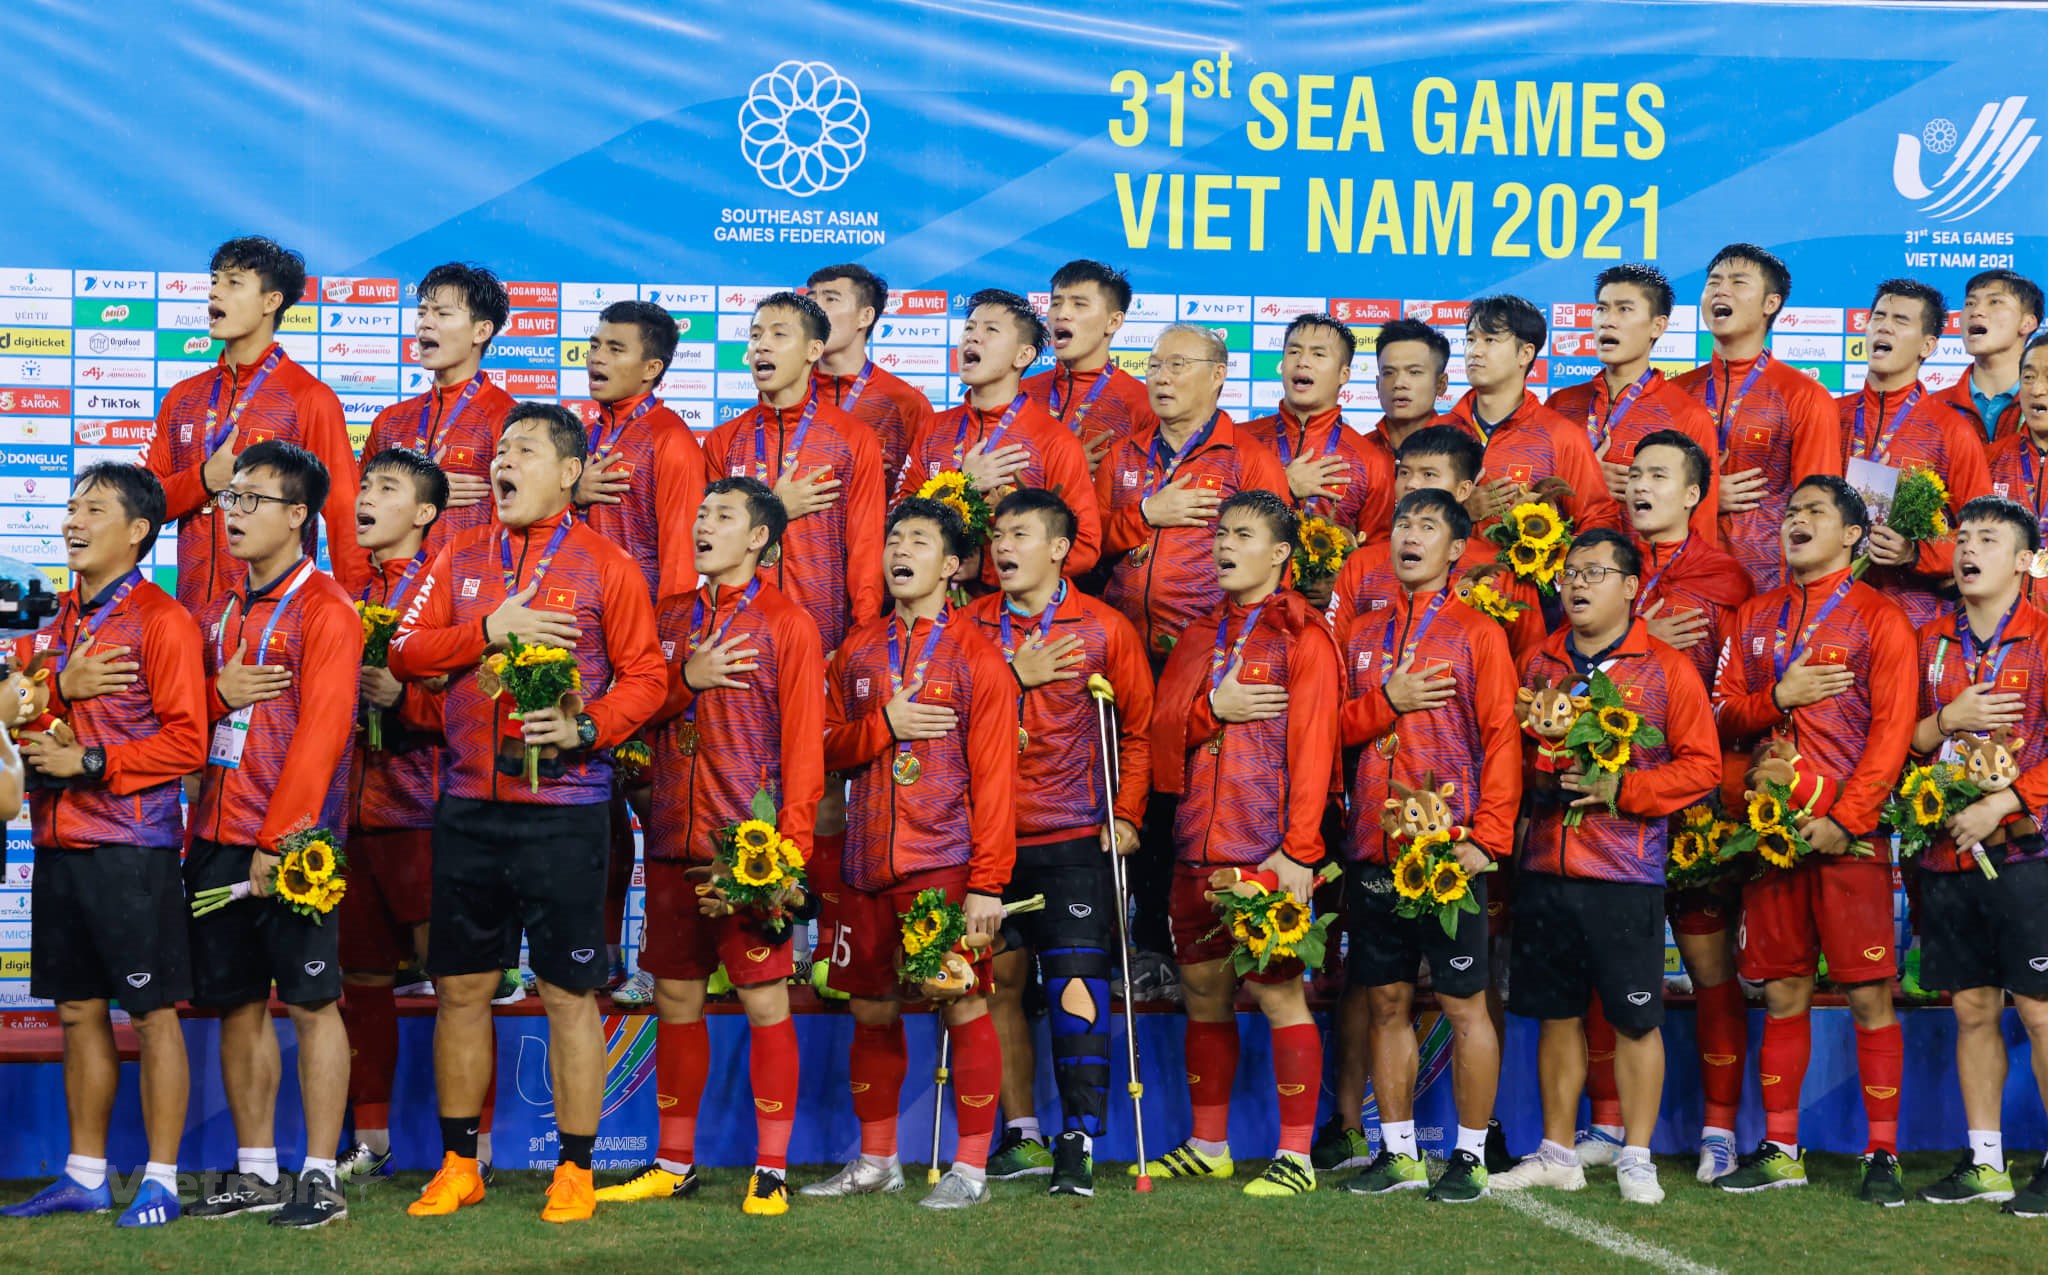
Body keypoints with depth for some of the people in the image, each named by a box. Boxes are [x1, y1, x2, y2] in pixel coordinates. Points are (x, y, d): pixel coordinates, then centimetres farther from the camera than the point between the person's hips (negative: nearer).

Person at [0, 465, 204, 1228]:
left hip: (132, 845, -7)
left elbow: (186, 741, -12)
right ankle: (85, 1177, 20)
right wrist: (62, 686, -7)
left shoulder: (161, 622, -7)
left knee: (154, 1013, -2)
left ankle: (160, 1183, 3)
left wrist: (90, 762, -15)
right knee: (78, 1010, 12)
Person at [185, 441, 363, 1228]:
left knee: (311, 1002, -3)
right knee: (238, 1005, 10)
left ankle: (320, 1177, 1)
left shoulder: (325, 610, -6)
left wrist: (278, 840, -18)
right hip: (216, 837, 7)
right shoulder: (221, 614, 16)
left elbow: (321, 734, -13)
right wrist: (218, 691, -5)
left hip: (291, 840, -7)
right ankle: (256, 1172, 18)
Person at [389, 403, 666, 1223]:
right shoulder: (461, 558, 11)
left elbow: (644, 677, 0)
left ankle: (576, 1172, 11)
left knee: (569, 994, 1)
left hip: (564, 808, -4)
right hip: (468, 805, 4)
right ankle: (458, 1165, 21)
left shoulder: (605, 565, 1)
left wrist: (586, 728, -16)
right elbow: (406, 652, 4)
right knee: (460, 989, 9)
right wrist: (488, 632, -10)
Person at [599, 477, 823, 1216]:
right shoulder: (668, 617, 15)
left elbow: (804, 741, -4)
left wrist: (791, 847, -13)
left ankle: (771, 1169, 3)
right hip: (673, 843, 5)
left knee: (765, 1002, -3)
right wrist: (688, 679, -7)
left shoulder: (786, 624, 0)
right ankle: (674, 1163, 19)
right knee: (676, 1000, 10)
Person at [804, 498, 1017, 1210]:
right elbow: (828, 746, 12)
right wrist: (883, 724, -8)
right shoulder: (858, 651, 12)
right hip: (868, 860, 5)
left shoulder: (975, 656, -3)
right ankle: (876, 1161, 24)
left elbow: (995, 776, -7)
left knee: (964, 1010, -3)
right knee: (872, 1011, 11)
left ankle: (971, 1168, 6)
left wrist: (988, 882, -13)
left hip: (946, 863, -5)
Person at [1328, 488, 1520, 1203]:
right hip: (1373, 849, 5)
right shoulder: (1362, 636, 15)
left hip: (1447, 848, -5)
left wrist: (1487, 838, -13)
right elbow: (1331, 727, 12)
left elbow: (1502, 739, -4)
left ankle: (1470, 1157, 5)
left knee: (1464, 1002, -2)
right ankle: (1399, 1152, 16)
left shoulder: (1478, 633, 2)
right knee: (1386, 1001, 8)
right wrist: (1387, 701, -7)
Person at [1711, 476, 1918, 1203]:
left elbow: (1892, 730, -6)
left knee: (1869, 994, -5)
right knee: (1782, 994, 7)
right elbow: (1724, 717, 12)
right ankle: (1779, 1150, 15)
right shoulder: (1755, 618, 15)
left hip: (1849, 834, -4)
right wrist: (1778, 696, -8)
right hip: (1770, 831, 4)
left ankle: (1882, 1156, 0)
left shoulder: (1877, 617, 1)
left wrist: (1844, 819, -14)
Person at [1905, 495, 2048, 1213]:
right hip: (1946, 854, 5)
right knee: (1972, 1009, 9)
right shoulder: (1930, 644, 12)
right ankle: (1984, 1163, 15)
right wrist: (1948, 721, -6)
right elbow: (1898, 742, 13)